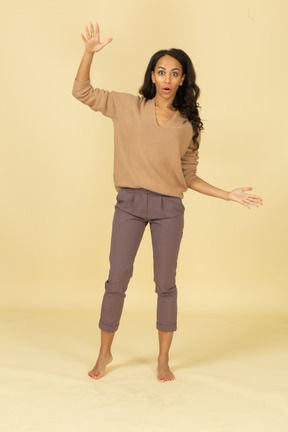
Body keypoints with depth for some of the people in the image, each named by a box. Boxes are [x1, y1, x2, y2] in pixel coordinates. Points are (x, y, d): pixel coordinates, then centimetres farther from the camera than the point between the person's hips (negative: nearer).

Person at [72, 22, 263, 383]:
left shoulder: (188, 126, 6)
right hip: (129, 204, -1)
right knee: (117, 279, 3)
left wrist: (228, 195, 0)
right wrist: (90, 52, -8)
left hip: (169, 208, 1)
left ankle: (163, 359, 20)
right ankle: (105, 353, 21)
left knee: (165, 283, 6)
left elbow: (188, 177, 9)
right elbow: (82, 91, 5)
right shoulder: (127, 107, 4)